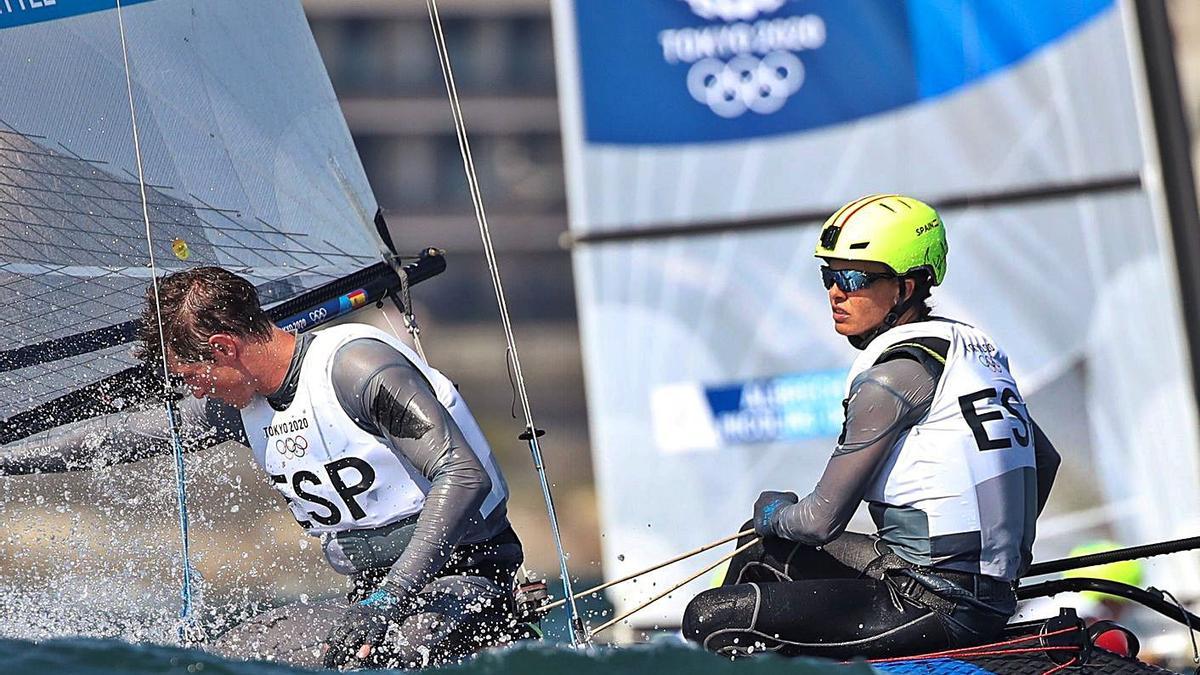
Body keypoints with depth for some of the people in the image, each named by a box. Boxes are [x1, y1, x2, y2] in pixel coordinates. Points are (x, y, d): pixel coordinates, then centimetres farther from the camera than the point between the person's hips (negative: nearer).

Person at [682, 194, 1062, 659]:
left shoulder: (896, 372, -15)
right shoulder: (969, 347, 12)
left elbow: (822, 519, -13)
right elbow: (1045, 460, 24)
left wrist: (773, 514, 9)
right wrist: (1002, 555, 34)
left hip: (936, 604, -10)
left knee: (710, 619, -9)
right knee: (761, 556, 24)